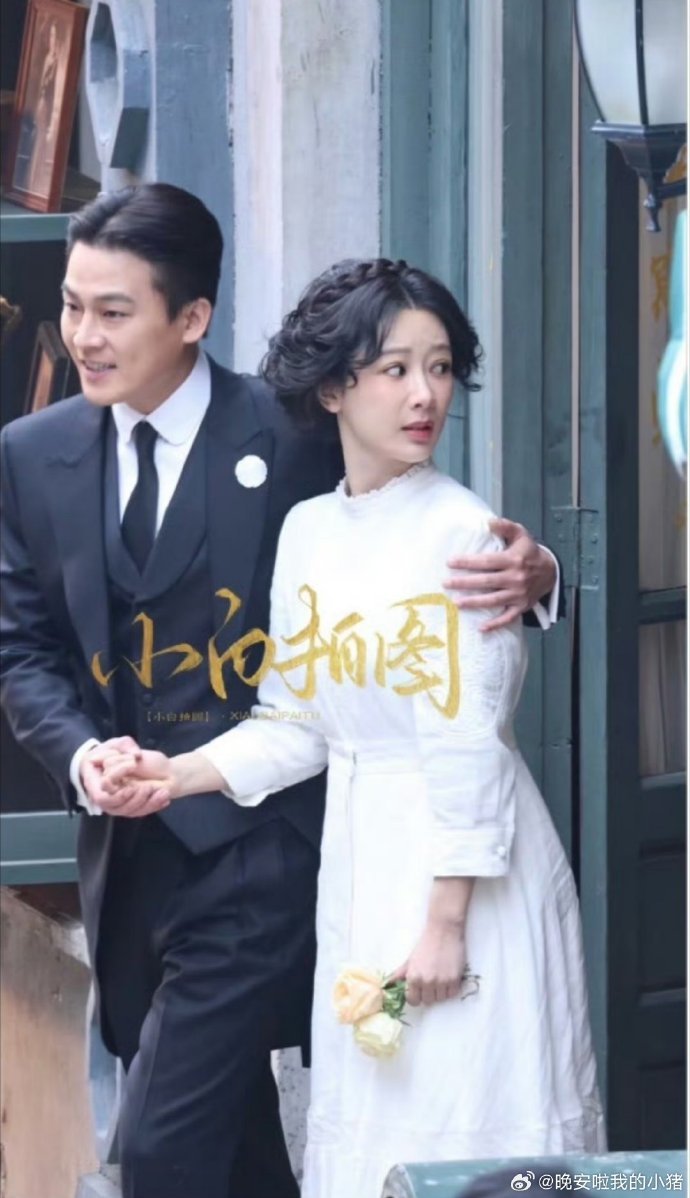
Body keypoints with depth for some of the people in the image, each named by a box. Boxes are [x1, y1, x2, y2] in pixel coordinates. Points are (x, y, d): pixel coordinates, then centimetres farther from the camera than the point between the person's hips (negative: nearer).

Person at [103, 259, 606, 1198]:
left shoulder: (459, 533, -12)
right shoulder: (307, 532, 8)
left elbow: (470, 747, -15)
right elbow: (298, 722, 12)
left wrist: (446, 923, -16)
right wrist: (182, 774, -1)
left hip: (463, 869, -7)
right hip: (358, 857, 7)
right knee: (370, 1123, 11)